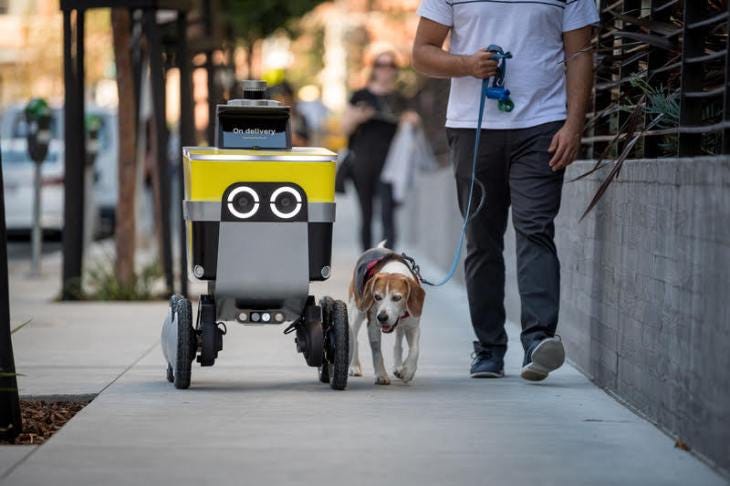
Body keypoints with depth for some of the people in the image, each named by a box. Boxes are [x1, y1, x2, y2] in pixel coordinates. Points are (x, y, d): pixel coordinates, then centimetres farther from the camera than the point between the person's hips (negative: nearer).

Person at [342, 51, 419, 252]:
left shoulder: (399, 100, 10)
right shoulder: (361, 96, 9)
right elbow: (346, 127, 10)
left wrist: (411, 121, -7)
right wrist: (357, 118, -10)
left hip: (388, 162, -1)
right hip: (362, 161, 1)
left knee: (387, 212, -13)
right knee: (366, 215, 6)